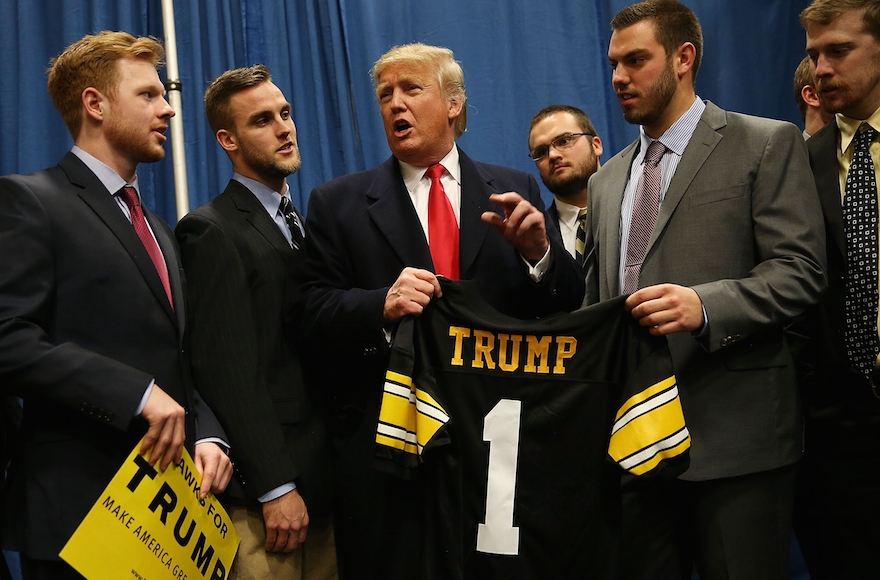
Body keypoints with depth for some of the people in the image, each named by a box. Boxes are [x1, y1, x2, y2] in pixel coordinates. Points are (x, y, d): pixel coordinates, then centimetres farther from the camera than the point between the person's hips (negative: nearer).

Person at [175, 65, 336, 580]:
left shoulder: (300, 226, 16)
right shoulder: (214, 231, -8)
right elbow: (229, 372, -14)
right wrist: (276, 488, -17)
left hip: (322, 478, 7)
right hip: (264, 494, -7)